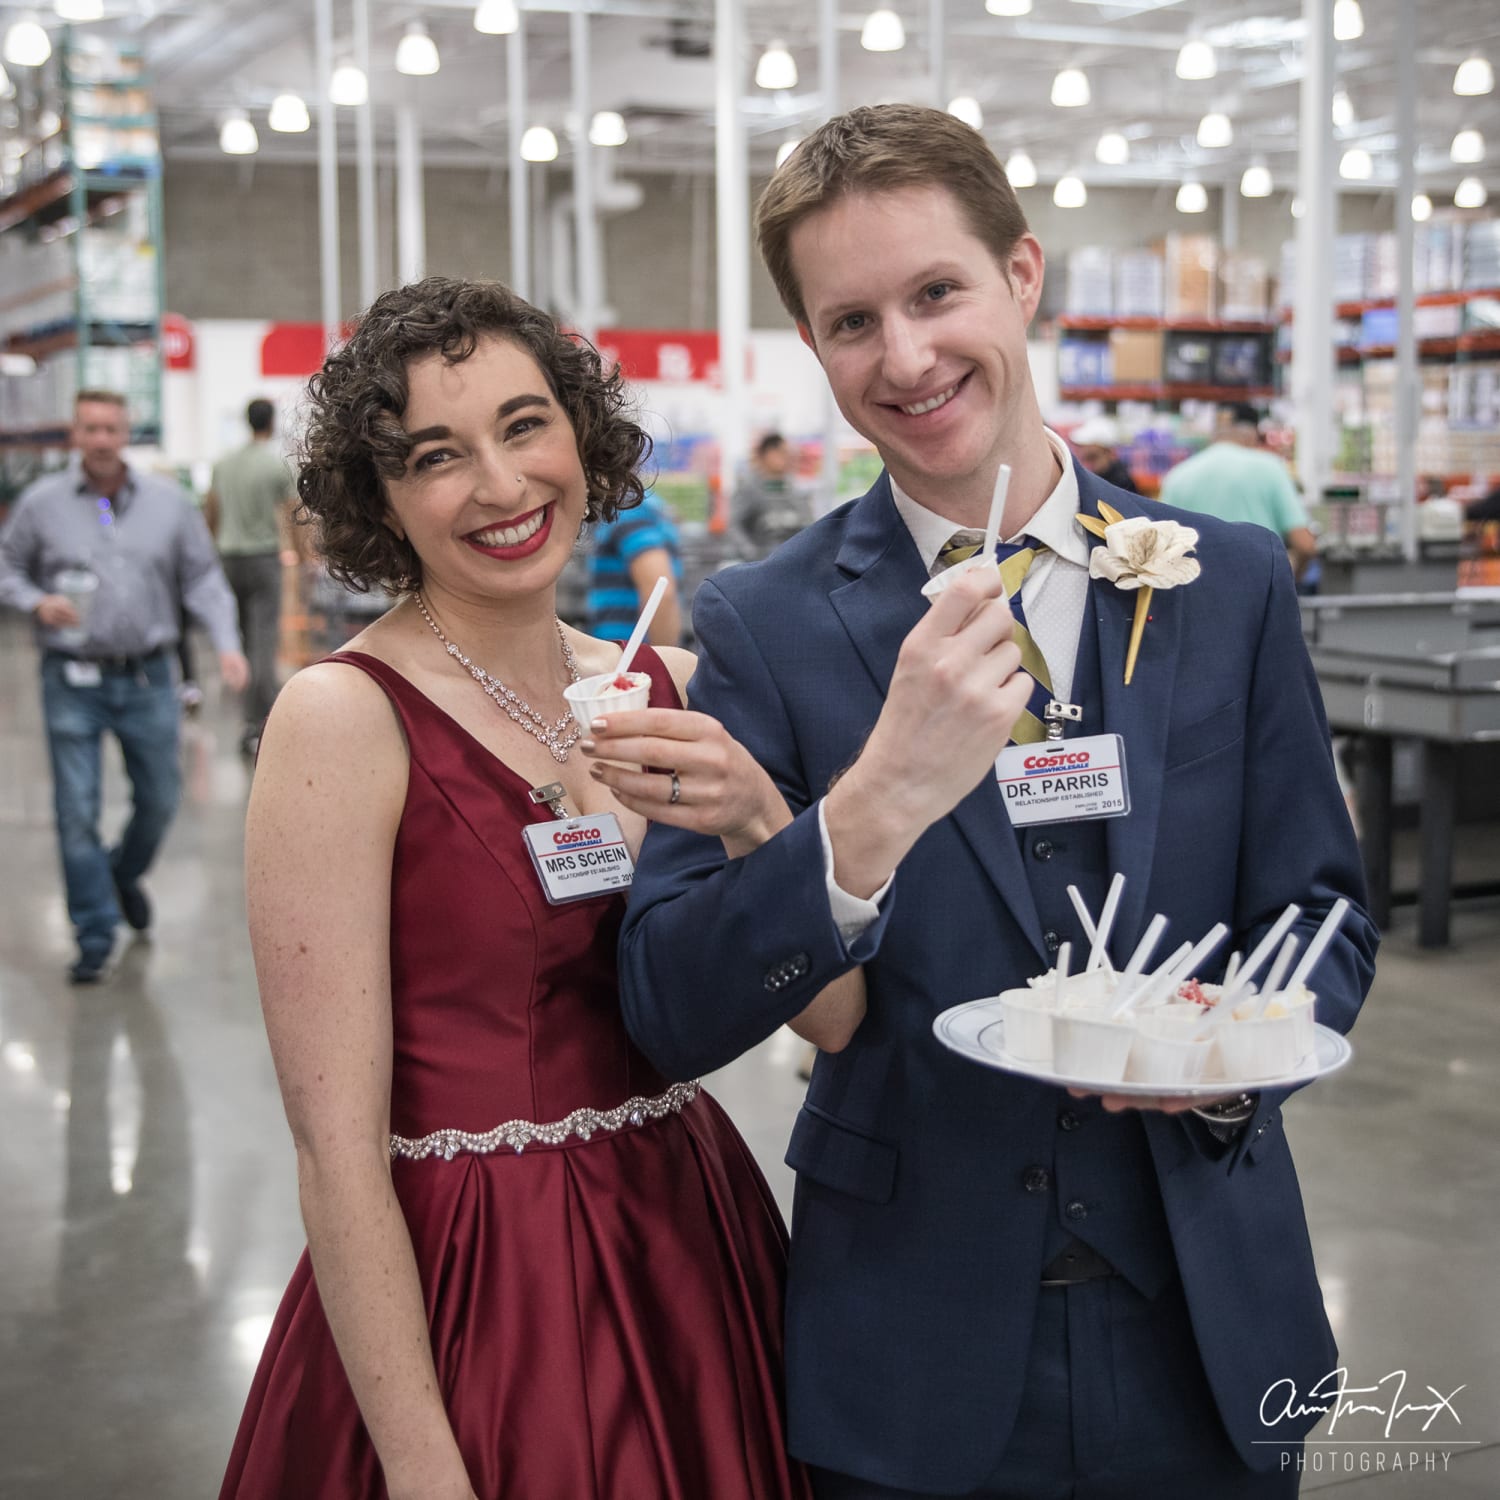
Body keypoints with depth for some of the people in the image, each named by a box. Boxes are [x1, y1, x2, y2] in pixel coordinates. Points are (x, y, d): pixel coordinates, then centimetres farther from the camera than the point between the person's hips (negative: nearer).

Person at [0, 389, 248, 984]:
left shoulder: (168, 502, 3)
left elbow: (203, 577, 5)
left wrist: (226, 642, -8)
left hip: (148, 680, 2)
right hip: (73, 683, -2)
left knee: (160, 800, 13)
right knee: (77, 812, -2)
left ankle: (125, 873, 44)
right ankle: (94, 937, 9)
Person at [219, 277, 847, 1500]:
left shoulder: (666, 688, 2)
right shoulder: (344, 717, -14)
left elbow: (833, 1011, -2)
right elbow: (337, 1147, -16)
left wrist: (756, 819, -19)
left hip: (696, 1251, 6)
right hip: (479, 1293, -5)